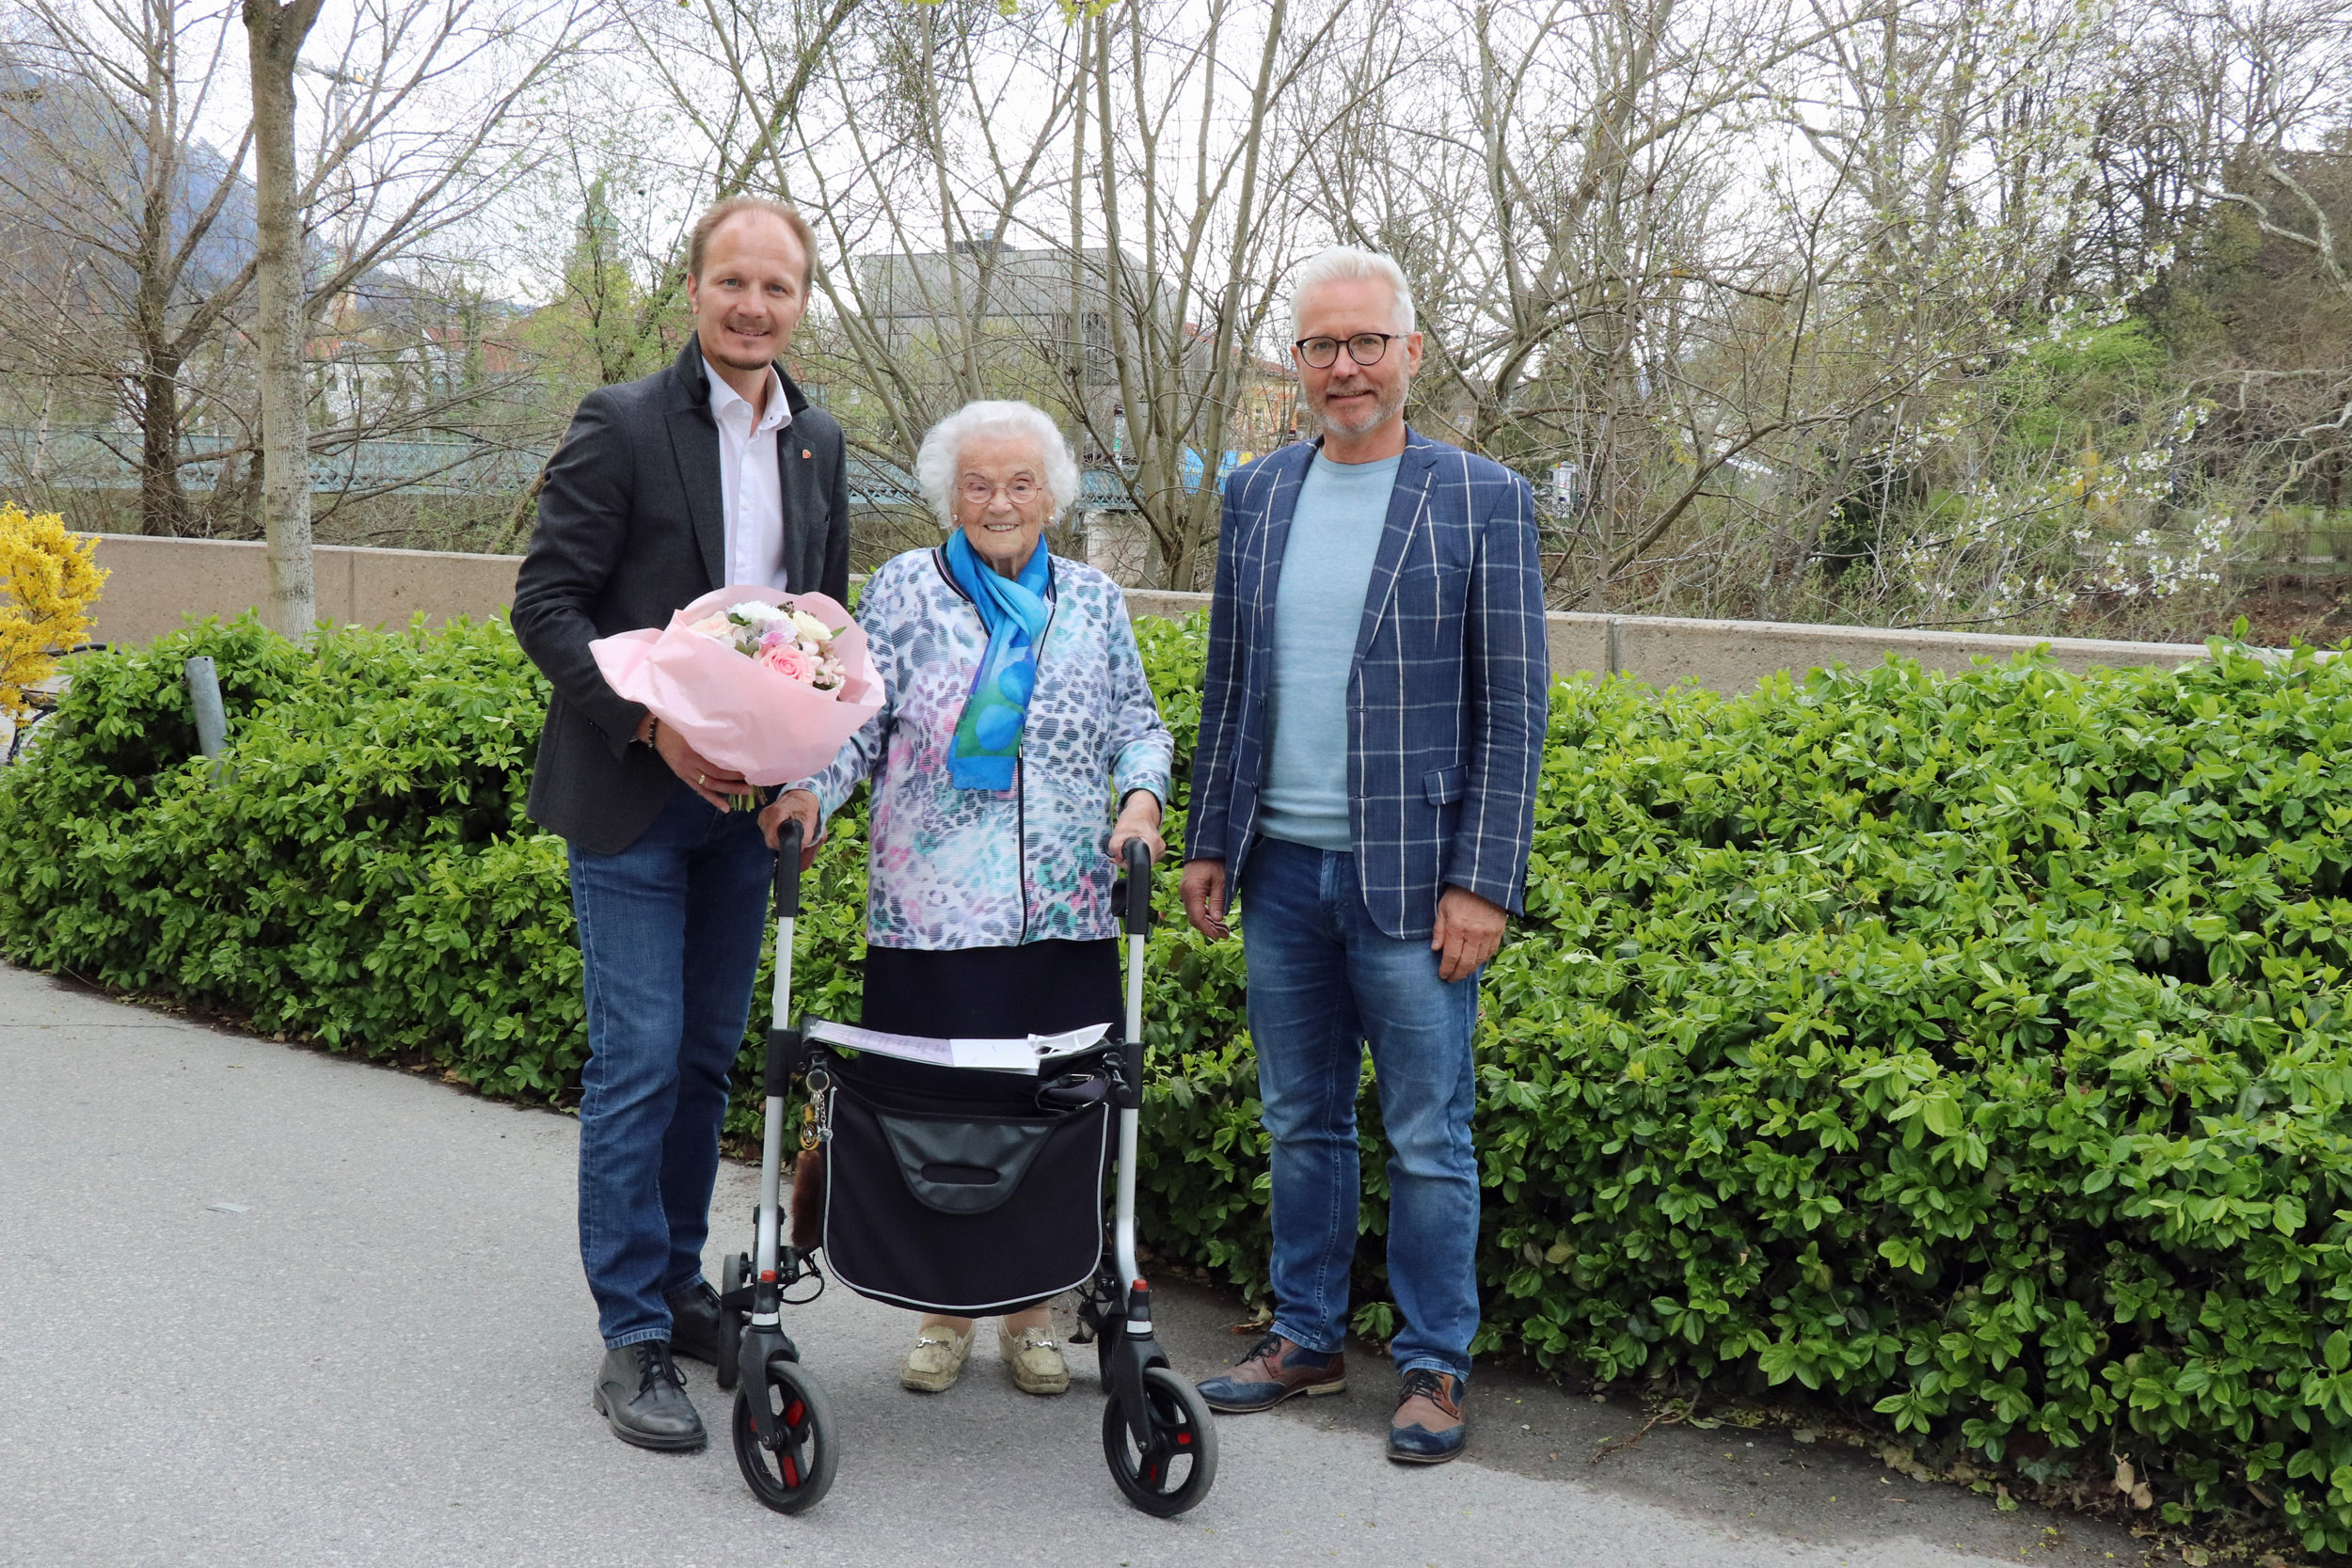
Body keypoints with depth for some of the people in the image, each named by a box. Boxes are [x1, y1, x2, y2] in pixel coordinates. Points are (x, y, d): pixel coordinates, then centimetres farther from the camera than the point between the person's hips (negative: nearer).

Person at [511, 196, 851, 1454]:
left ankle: (677, 1284, 27)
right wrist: (653, 721, -21)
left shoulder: (819, 442, 10)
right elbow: (547, 605, -10)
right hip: (633, 794, -5)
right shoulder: (620, 425, -7)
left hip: (747, 795, 6)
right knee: (638, 1057, -5)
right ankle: (632, 1340, 4)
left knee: (708, 1056, 13)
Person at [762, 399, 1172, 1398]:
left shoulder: (1093, 600, 13)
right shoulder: (904, 590, 6)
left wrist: (1140, 794, -3)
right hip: (932, 910, -2)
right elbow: (857, 721, 3)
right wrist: (808, 791, -14)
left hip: (1065, 912, 2)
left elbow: (1137, 721, 16)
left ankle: (1031, 1315, 18)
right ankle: (942, 1312, 18)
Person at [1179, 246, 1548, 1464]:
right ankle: (1306, 1337, 29)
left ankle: (1434, 1365, 18)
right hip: (1283, 867, 4)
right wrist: (1207, 842, 11)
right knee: (1301, 1123, 14)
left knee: (1427, 1138, 4)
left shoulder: (1483, 501, -4)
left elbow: (1514, 710, -5)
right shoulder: (1257, 494, 10)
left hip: (1410, 877, -4)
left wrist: (1482, 883, -11)